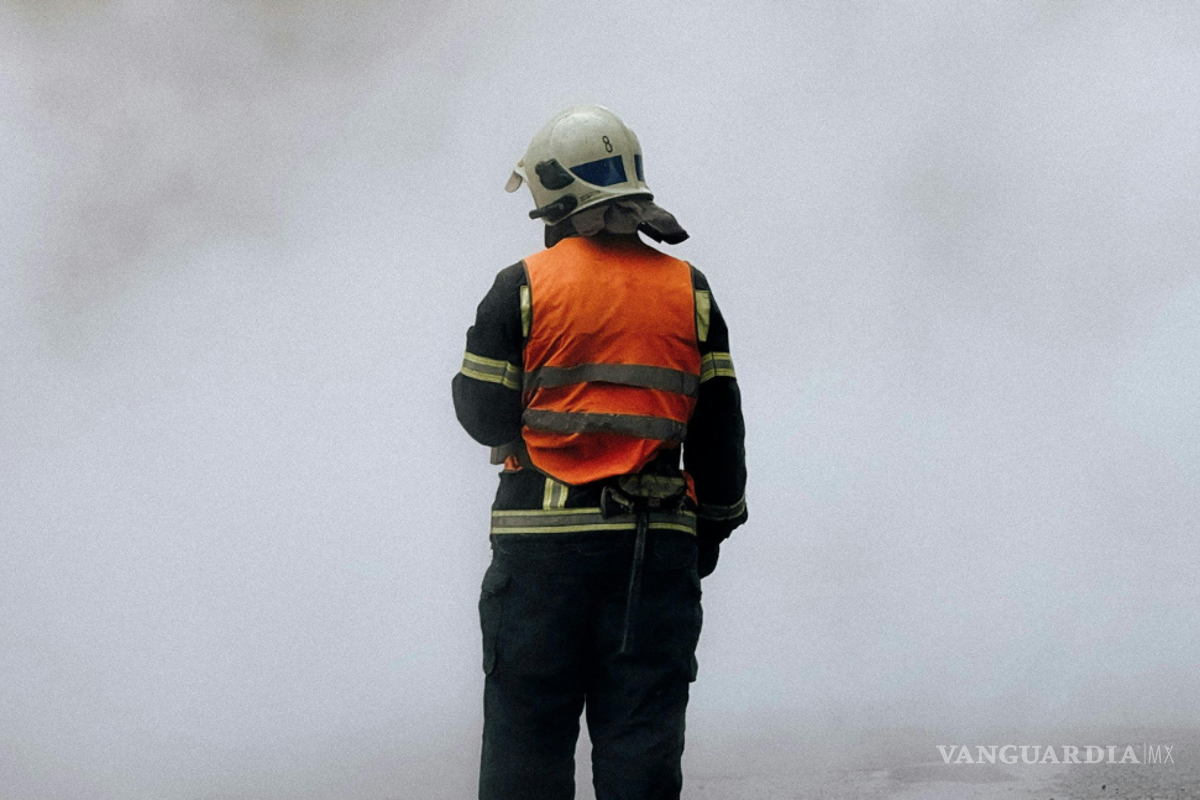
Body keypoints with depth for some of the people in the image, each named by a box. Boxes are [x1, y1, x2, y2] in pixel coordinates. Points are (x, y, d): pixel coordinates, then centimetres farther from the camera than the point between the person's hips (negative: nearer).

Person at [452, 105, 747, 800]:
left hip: (544, 536, -2)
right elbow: (719, 426, 8)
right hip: (655, 545, 2)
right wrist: (713, 522, 18)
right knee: (642, 737, 6)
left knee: (527, 727, 5)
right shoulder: (689, 291, 6)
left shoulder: (522, 288, -3)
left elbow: (485, 415, -2)